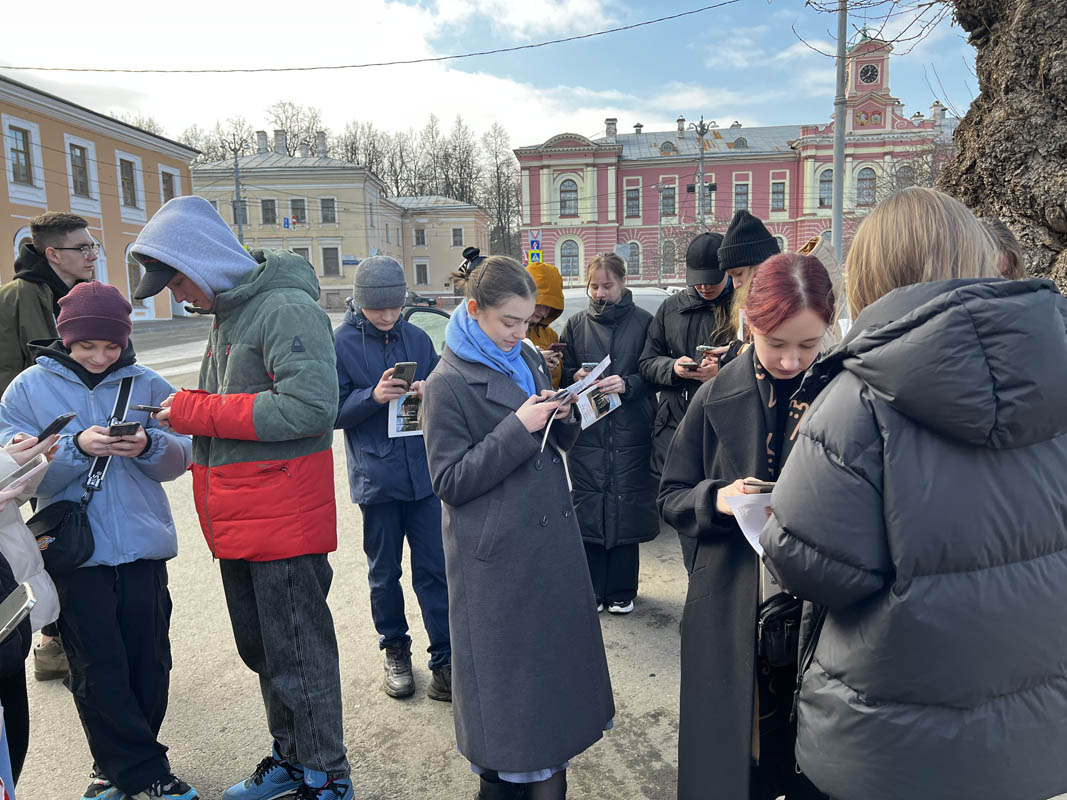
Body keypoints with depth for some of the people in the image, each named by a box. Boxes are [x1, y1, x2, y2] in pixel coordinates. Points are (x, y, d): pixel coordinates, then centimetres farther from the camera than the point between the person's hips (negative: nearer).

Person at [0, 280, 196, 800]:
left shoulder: (146, 384, 3)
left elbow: (180, 459, 1)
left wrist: (149, 446, -20)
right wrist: (78, 447, -21)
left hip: (143, 548, 1)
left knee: (149, 667, 8)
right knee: (99, 673, 2)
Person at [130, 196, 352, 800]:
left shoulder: (287, 308, -15)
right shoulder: (227, 315, 15)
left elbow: (311, 407, -26)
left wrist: (198, 411, -18)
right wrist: (185, 414, 4)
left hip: (284, 521, -9)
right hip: (237, 523, 10)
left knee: (297, 656, 3)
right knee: (261, 650, 20)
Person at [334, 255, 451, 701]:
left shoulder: (417, 339, 5)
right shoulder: (340, 344, -5)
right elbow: (332, 412, -6)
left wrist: (430, 392, -11)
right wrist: (373, 396, -23)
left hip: (424, 473, 2)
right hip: (376, 476, -2)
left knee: (433, 568, 5)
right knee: (385, 573, 13)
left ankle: (445, 658, 15)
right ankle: (394, 649, 33)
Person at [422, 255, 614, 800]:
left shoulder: (530, 360, 8)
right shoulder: (448, 383, -11)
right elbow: (449, 481, -15)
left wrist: (562, 418, -6)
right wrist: (517, 428, -22)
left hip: (551, 538, 7)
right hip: (496, 556, -6)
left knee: (555, 656, 15)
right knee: (507, 675, 7)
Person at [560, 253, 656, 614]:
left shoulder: (643, 322, 3)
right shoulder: (576, 324, 10)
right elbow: (563, 371, 13)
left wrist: (627, 384, -17)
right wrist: (576, 377, -9)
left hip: (630, 433, -1)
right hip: (587, 431, 2)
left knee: (626, 507, 4)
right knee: (587, 506, 4)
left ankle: (621, 590, 19)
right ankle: (591, 589, 18)